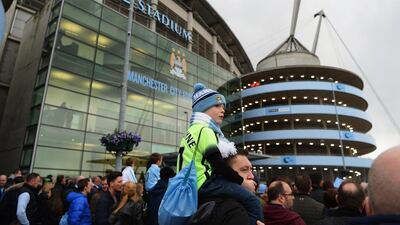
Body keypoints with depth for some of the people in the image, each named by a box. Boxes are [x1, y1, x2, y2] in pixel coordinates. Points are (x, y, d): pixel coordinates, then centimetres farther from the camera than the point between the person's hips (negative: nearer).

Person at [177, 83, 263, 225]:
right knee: (253, 202, -15)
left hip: (195, 182, 10)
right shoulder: (204, 130, -10)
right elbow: (218, 165, -16)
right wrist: (242, 182, -6)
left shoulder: (195, 129, 22)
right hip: (205, 182, -10)